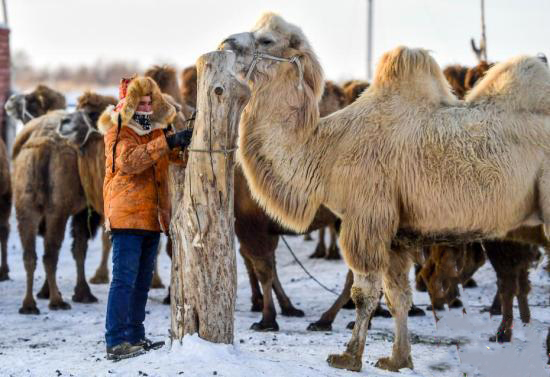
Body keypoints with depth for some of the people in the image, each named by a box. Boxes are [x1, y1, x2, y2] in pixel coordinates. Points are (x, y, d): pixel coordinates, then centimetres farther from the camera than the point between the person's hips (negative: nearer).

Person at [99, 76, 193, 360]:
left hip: (152, 216, 8)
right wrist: (167, 142, -29)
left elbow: (177, 156, 16)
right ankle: (115, 342, -14)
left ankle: (135, 337, 21)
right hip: (126, 216, -8)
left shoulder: (156, 128, 16)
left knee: (143, 280, 13)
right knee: (124, 279, -12)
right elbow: (129, 161, -23)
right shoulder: (118, 129, -6)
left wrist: (188, 142, -6)